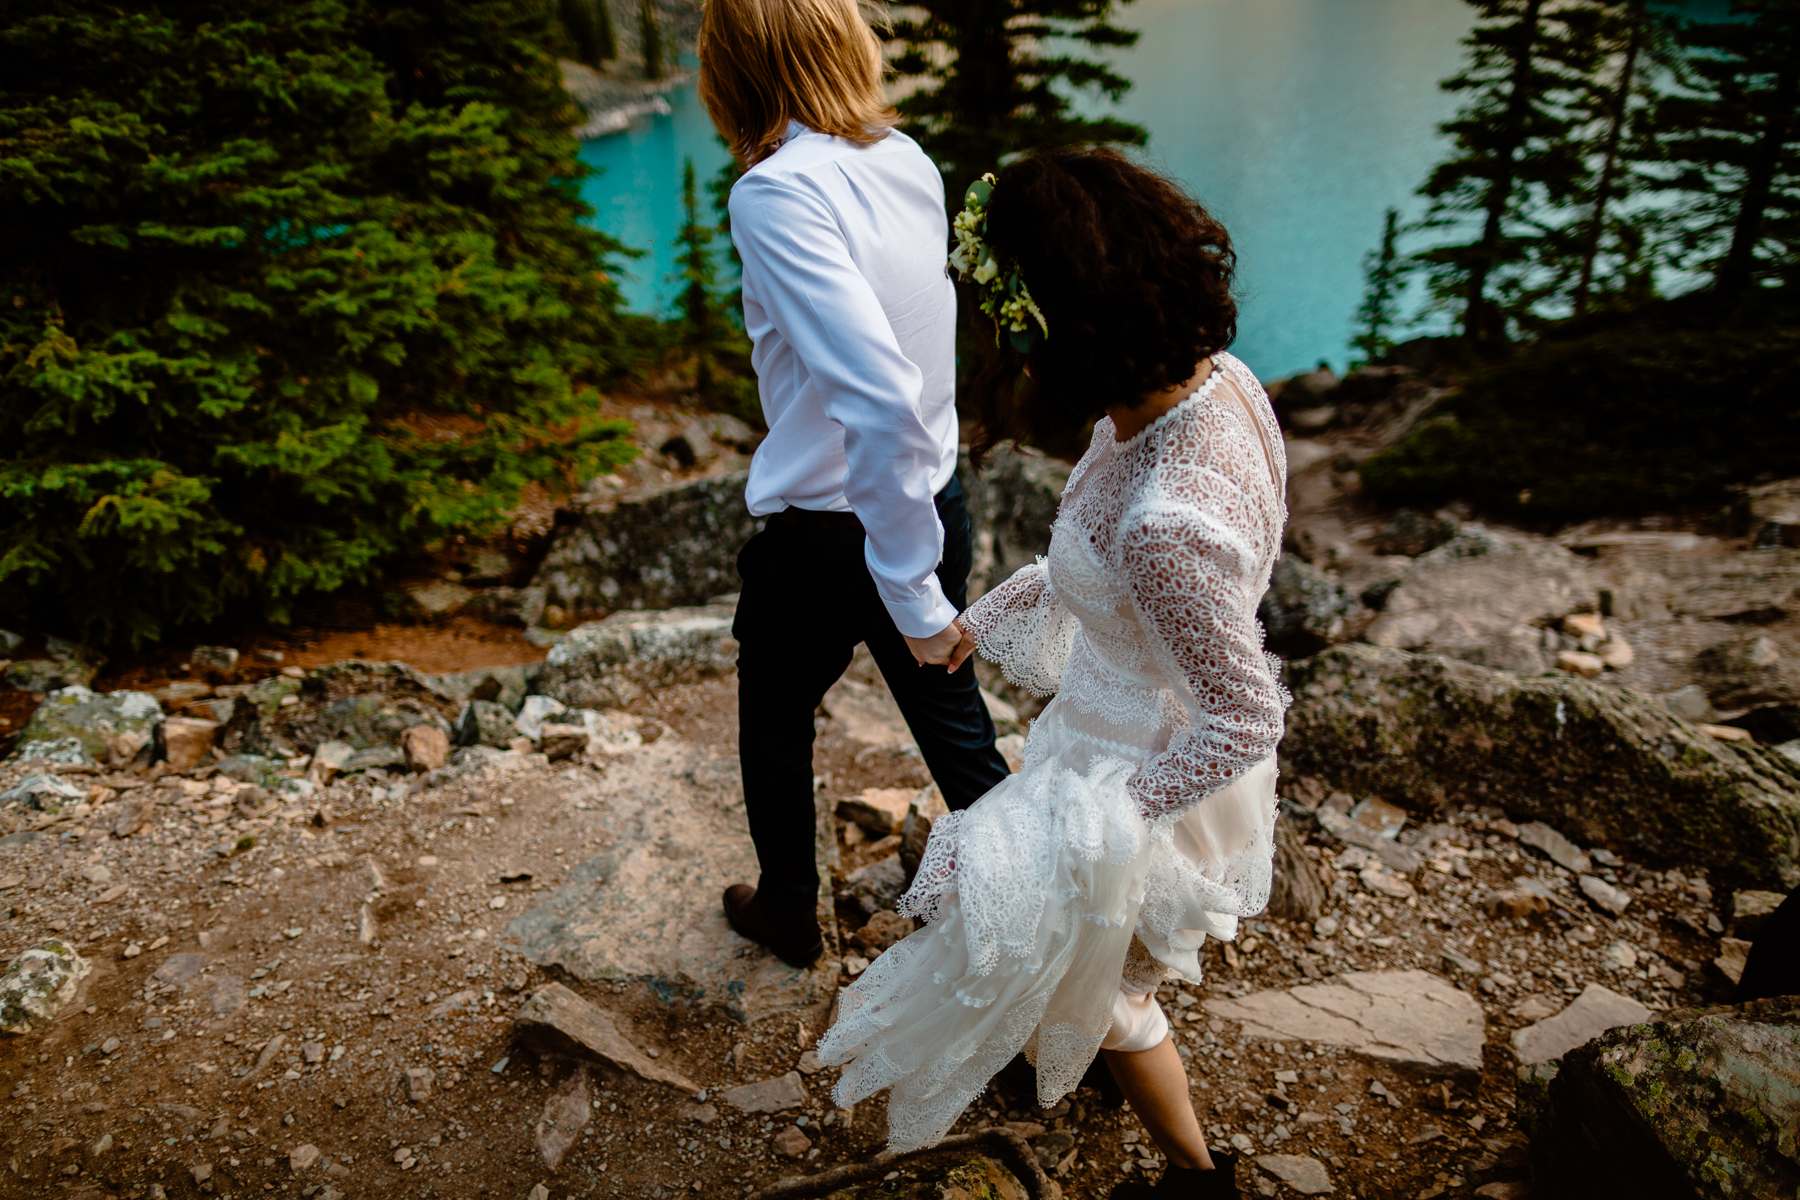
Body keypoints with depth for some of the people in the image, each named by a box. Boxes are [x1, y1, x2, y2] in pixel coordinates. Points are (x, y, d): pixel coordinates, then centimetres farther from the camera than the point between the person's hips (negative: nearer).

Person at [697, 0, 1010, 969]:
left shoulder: (777, 193, -24)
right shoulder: (908, 160, -1)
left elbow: (881, 395, -33)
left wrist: (914, 593, -27)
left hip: (823, 534, -5)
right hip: (935, 502, 6)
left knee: (775, 725, 22)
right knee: (955, 726, 21)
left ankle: (787, 913, 44)